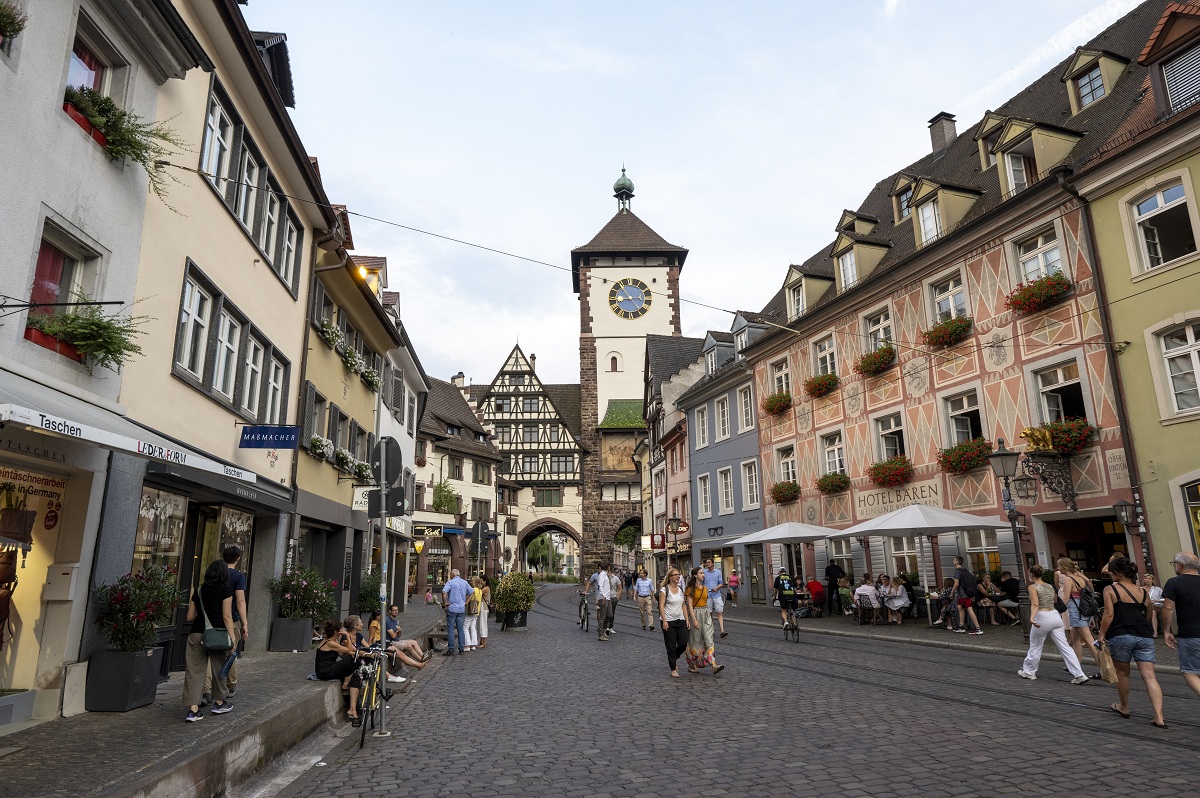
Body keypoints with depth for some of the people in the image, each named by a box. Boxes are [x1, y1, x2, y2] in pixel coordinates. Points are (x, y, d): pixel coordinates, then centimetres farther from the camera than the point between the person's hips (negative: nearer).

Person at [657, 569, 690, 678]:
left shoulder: (681, 589, 10)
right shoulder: (664, 590, -8)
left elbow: (684, 605, 14)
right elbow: (661, 606, -12)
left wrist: (687, 620, 8)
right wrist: (664, 621, -19)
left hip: (681, 620, 5)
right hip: (669, 622, -5)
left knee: (683, 644, 0)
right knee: (671, 646, 0)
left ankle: (674, 658, 29)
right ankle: (673, 669, 13)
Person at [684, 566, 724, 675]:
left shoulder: (705, 588, 11)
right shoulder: (691, 589, -7)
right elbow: (690, 605, -12)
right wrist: (694, 620, -19)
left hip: (706, 614, 5)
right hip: (696, 614, -5)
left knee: (709, 639, -5)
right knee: (695, 641, 4)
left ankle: (714, 666, -13)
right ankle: (692, 665, 19)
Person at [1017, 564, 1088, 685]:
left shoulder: (1033, 587, -5)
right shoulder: (1049, 586, 14)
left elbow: (1035, 604, -19)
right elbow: (1053, 601, 23)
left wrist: (1032, 617, -31)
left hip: (1042, 617, -6)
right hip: (1055, 616, 6)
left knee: (1035, 646, 9)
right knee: (1065, 647, 4)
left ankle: (1028, 672, 22)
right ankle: (1079, 675, -4)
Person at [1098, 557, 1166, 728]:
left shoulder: (1110, 590, 0)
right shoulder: (1143, 592, 13)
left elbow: (1109, 615, -7)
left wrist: (1102, 634, 1)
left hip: (1120, 636, -4)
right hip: (1144, 636, 4)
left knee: (1122, 673, 14)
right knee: (1150, 677, 0)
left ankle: (1124, 708, 29)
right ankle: (1159, 717, -9)